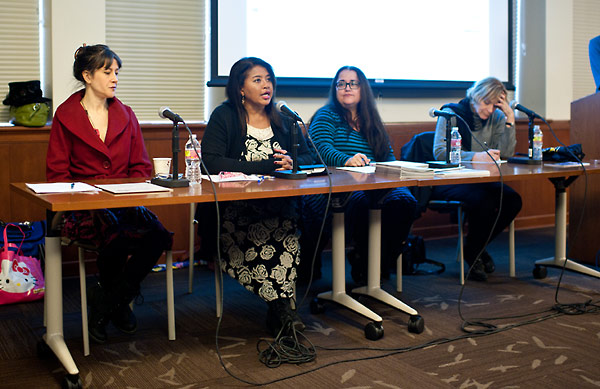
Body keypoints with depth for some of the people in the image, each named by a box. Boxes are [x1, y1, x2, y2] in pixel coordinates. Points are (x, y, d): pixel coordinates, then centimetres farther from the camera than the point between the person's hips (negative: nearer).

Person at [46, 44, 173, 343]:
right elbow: (56, 173, 1)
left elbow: (141, 167, 14)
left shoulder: (125, 115, 16)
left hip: (124, 203, 4)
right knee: (116, 233, -36)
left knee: (157, 235, -28)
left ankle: (105, 303, -5)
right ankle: (116, 302, -4)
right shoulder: (66, 116, 5)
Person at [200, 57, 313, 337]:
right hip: (234, 206, -3)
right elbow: (211, 162, -12)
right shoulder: (224, 117, 3)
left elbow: (307, 157, 17)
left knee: (288, 224, -30)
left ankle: (279, 308, -21)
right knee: (262, 229, -34)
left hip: (278, 203, 4)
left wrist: (291, 164, -9)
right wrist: (265, 166, -16)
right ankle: (281, 306, -21)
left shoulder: (283, 120, 19)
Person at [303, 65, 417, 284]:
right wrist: (346, 160, -34)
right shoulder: (326, 116, 7)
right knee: (360, 201, -37)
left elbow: (389, 155, 20)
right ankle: (363, 262, -15)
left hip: (374, 186, 5)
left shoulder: (373, 123, 25)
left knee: (404, 200, -26)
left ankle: (383, 263, -10)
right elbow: (321, 147, -13)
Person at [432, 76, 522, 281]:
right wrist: (475, 156, -29)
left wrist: (510, 119, -10)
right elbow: (439, 151, -19)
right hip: (447, 182, -5)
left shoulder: (495, 117, 9)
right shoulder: (451, 114, -5)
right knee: (483, 201, -33)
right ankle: (472, 253, -3)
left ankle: (476, 247, 4)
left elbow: (506, 153, -2)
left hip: (480, 180, 6)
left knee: (512, 200, -21)